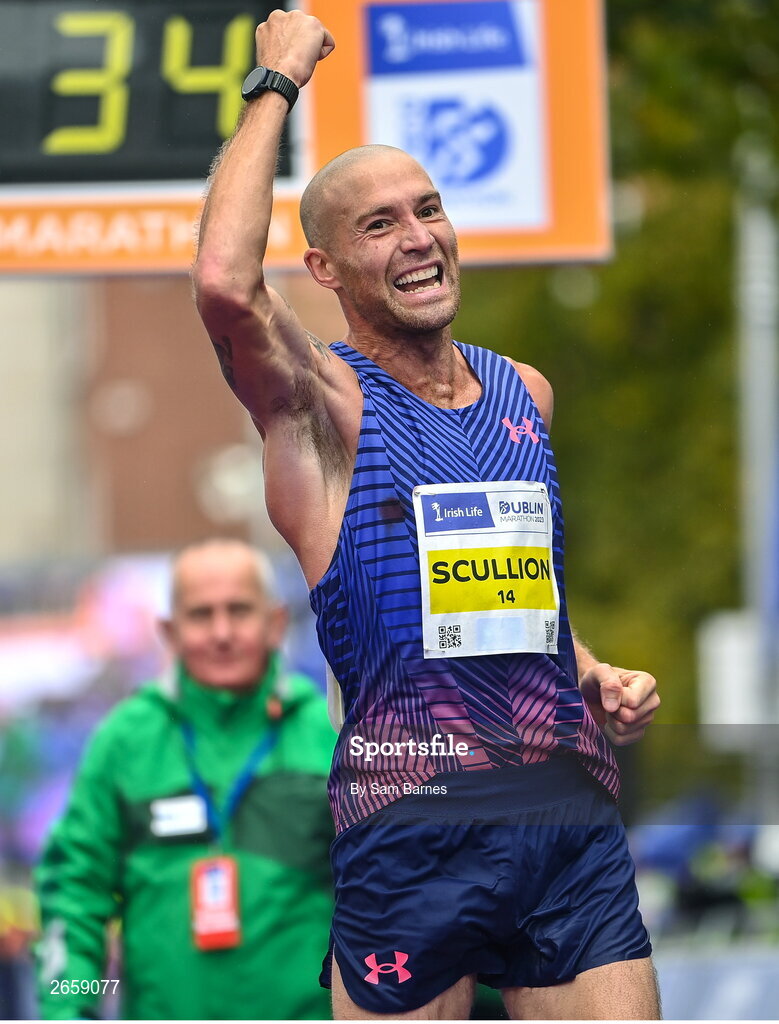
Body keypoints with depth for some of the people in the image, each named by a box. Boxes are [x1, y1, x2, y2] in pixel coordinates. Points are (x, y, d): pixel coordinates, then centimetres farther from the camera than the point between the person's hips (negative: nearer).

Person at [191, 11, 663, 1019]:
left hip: (573, 814, 5)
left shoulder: (525, 394, 16)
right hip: (413, 829, -5)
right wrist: (276, 82, -13)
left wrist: (596, 676, 12)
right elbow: (225, 282, -25)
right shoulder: (323, 404, -3)